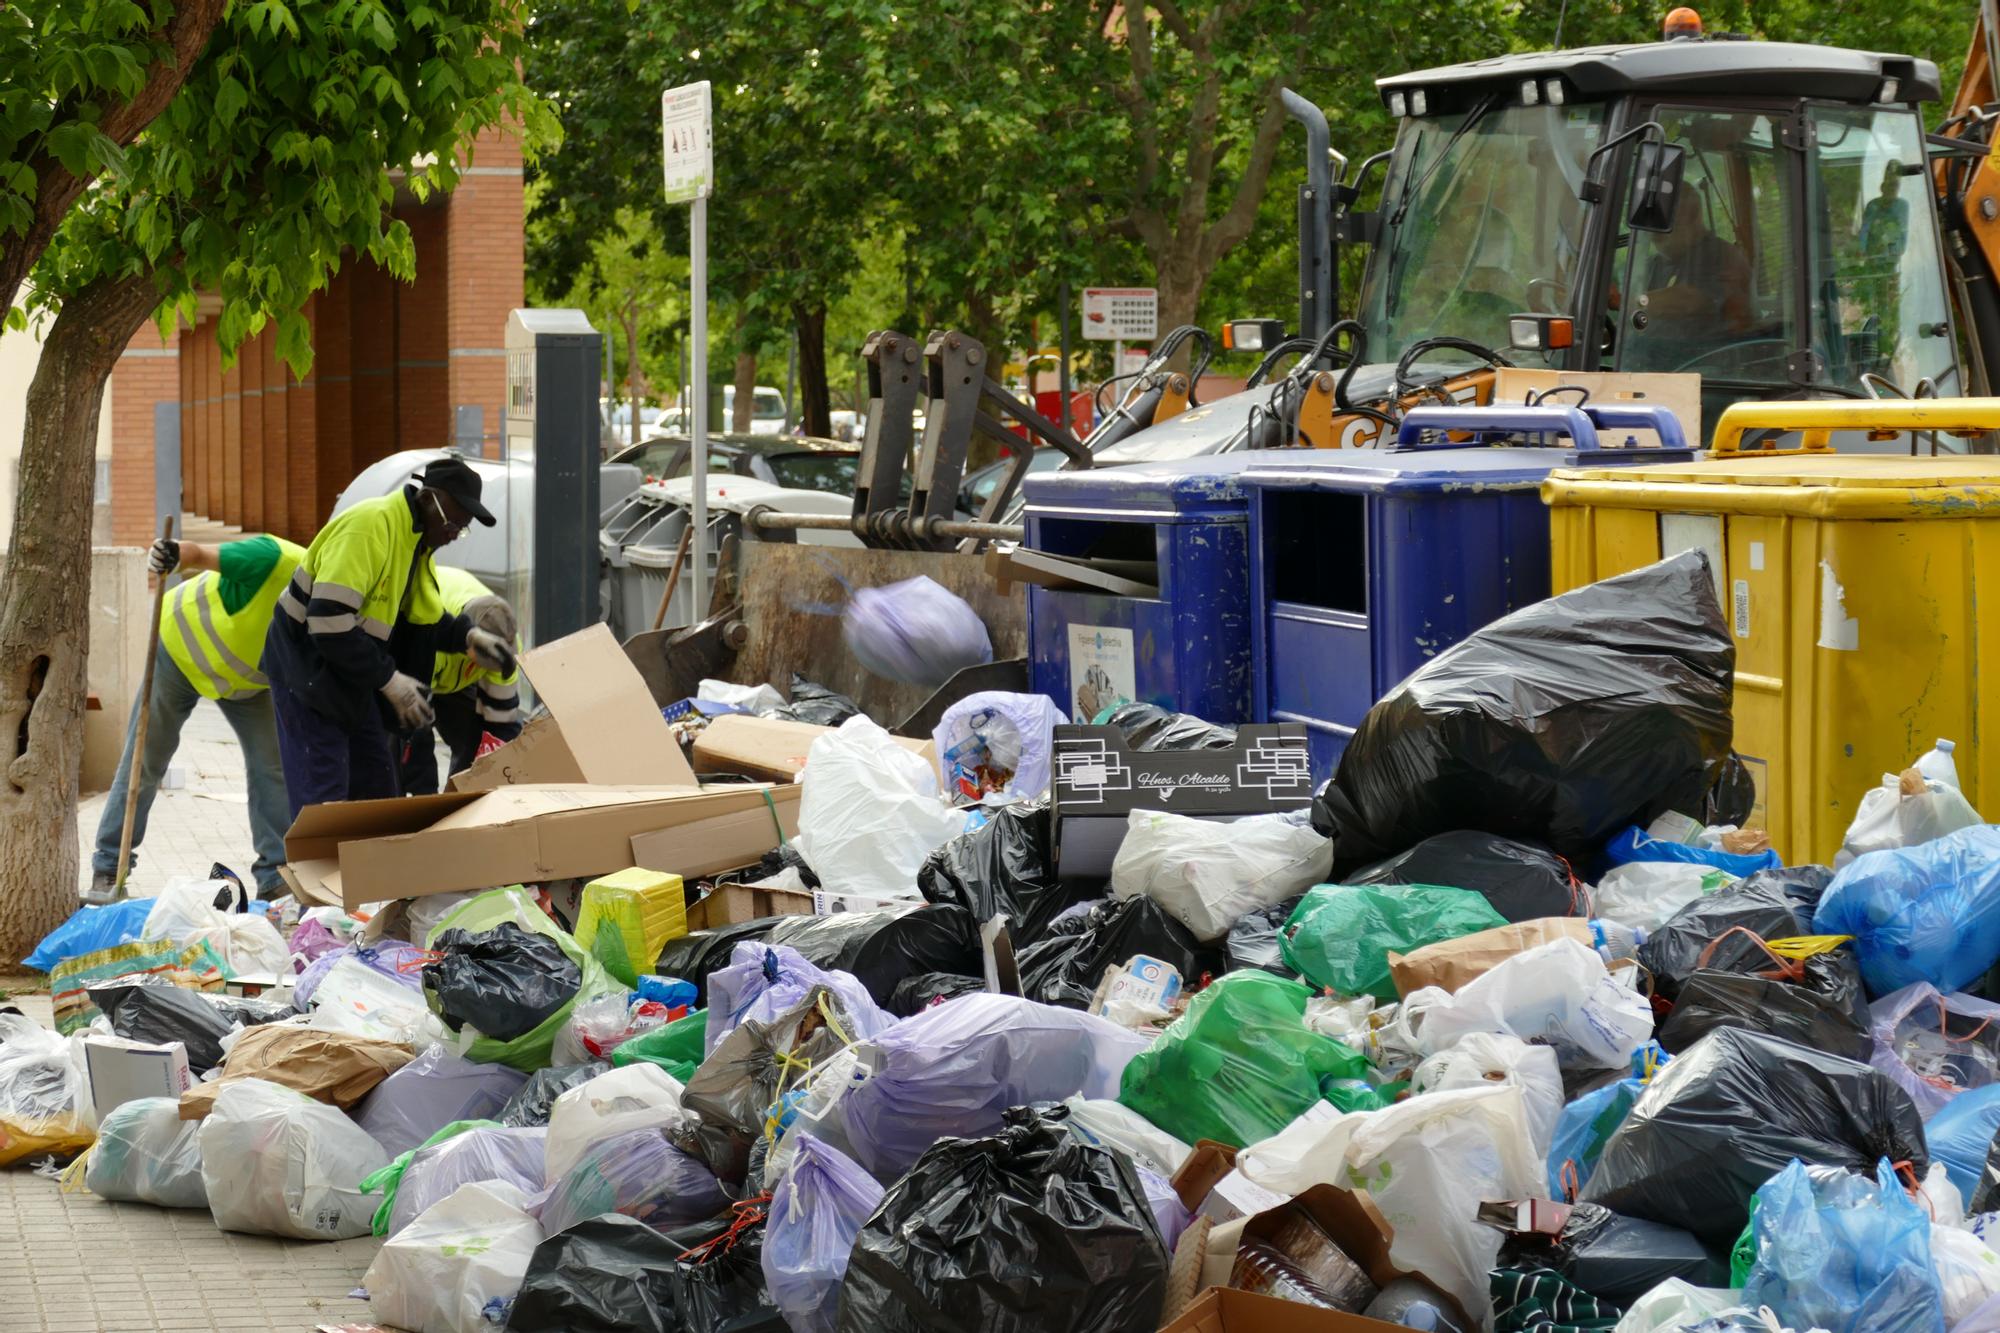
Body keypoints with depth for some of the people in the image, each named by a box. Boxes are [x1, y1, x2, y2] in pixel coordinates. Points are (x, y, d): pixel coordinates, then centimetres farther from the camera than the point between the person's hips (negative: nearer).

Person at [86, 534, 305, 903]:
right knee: (142, 764, 2)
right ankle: (108, 869, 13)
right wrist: (173, 556, -57)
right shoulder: (273, 561, -39)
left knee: (272, 765, -7)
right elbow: (199, 554, -35)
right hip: (182, 647, -4)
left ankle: (276, 876, 1)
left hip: (245, 677, 4)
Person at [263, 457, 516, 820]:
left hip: (350, 676, 10)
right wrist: (389, 679, -27)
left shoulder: (417, 540, 6)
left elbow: (427, 616, 17)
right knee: (323, 797, -12)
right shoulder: (368, 527, -25)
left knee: (376, 784, 11)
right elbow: (328, 620, -31)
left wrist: (468, 637, -4)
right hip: (307, 665, -10)